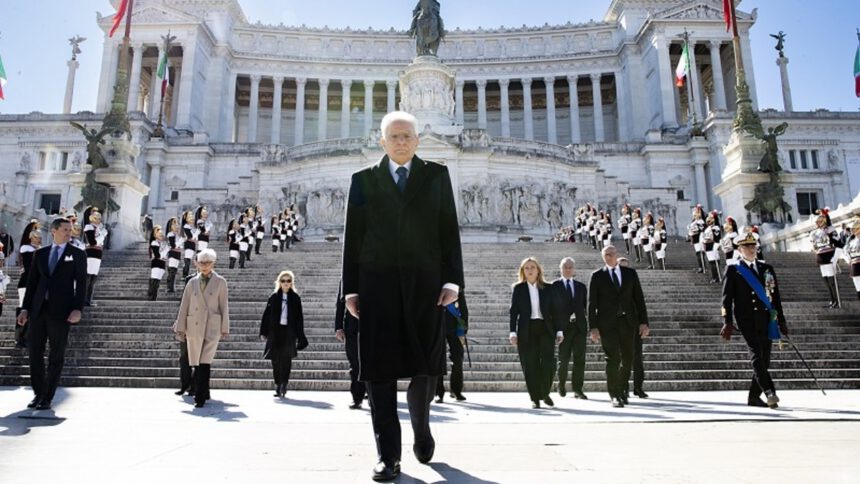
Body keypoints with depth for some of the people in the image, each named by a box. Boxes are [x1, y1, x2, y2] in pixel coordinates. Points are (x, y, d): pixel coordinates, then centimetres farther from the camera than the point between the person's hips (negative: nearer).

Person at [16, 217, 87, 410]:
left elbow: (81, 284, -3)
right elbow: (32, 282, 12)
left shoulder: (77, 254, 3)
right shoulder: (40, 254, 12)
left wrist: (78, 309, -13)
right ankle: (38, 394, 20)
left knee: (56, 356, 2)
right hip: (38, 309, 3)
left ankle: (48, 398, 11)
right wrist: (25, 309, 5)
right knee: (35, 352, 6)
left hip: (61, 311, -3)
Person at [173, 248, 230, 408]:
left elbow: (224, 306, 2)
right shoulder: (192, 282, 10)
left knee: (205, 363, -11)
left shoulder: (220, 282, 3)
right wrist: (180, 328, 5)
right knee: (196, 363, 8)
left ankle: (200, 397, -9)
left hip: (212, 327, -3)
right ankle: (204, 393, 24)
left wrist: (225, 328, 0)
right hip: (194, 327, 3)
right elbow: (184, 306, 9)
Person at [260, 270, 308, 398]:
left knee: (286, 360, 1)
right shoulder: (274, 297, 4)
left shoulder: (295, 298, 3)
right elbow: (266, 315, 5)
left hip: (289, 333, -1)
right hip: (275, 331, 1)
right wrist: (264, 332, 1)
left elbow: (299, 317, 3)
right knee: (276, 360, 3)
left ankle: (283, 385, 7)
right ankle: (278, 386, 12)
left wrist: (300, 336, 1)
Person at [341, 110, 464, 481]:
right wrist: (351, 289, 1)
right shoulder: (363, 179, 10)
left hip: (425, 283, 0)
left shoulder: (437, 175, 10)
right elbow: (353, 237, 7)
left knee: (425, 367, 8)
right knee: (380, 370, -1)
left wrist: (452, 280, -4)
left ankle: (421, 429, 36)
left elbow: (449, 231, 5)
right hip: (377, 284, 0)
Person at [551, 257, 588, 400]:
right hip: (563, 327, -3)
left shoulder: (581, 286, 14)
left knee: (580, 359, -1)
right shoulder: (554, 286, 4)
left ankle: (577, 389, 5)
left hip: (580, 326, 3)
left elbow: (585, 306, 15)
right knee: (563, 359, 3)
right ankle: (561, 385, 24)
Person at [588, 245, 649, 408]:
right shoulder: (597, 276, 3)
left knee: (628, 358, 8)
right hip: (607, 323, -2)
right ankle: (615, 395, 5)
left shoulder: (630, 273, 9)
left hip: (628, 321, 3)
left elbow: (639, 298, 8)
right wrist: (593, 327, -7)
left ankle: (622, 389, 29)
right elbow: (592, 303, 0)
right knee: (612, 359, -4)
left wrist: (644, 322, 0)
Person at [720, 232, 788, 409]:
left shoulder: (767, 269, 16)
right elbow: (726, 298, -1)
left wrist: (781, 321, 11)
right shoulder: (733, 270, 4)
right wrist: (727, 323, -9)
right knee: (756, 355, -17)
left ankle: (754, 397, 14)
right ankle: (769, 391, -25)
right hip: (746, 319, -4)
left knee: (764, 359, 4)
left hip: (765, 320, 4)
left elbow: (775, 296, 17)